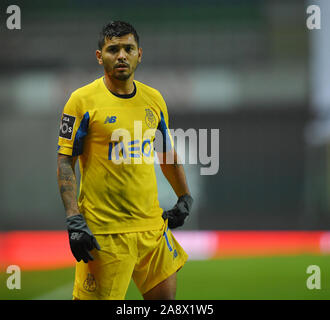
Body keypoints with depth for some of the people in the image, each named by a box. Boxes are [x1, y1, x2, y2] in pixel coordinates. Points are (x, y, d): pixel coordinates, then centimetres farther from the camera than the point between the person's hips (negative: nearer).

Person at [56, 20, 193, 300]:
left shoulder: (154, 99, 9)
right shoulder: (83, 100, -7)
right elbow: (65, 162, -7)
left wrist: (184, 199, 21)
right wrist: (74, 220, -16)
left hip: (152, 225, 5)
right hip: (103, 232, -5)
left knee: (165, 294, 5)